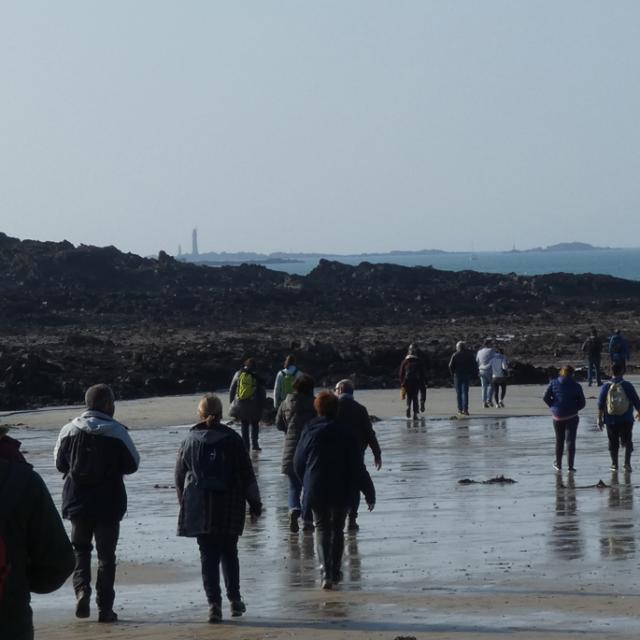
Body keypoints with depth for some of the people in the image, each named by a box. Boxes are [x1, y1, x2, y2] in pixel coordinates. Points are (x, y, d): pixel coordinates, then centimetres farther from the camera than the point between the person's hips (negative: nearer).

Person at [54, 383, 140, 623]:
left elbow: (59, 463, 6)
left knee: (80, 549, 17)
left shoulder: (69, 430, -3)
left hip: (77, 501, 2)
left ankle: (82, 589, -7)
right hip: (109, 502, -2)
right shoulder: (116, 432, -11)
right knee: (106, 554, 7)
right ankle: (105, 608, 7)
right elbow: (132, 464, -4)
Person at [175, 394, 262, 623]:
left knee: (208, 556, 2)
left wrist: (184, 503, 18)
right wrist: (254, 502, 8)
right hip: (229, 508, 0)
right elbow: (247, 474, 0)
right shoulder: (232, 439, -2)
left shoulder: (190, 440, 0)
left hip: (199, 508, 0)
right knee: (229, 553, 16)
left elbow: (180, 476, 6)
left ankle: (214, 603, -8)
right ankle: (235, 600, 16)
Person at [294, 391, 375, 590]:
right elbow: (358, 467, -6)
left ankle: (326, 570, -16)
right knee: (337, 529, 15)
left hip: (316, 491, 0)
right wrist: (369, 493, -1)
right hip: (342, 492, 0)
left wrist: (308, 484, 23)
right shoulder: (345, 434, -5)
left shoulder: (309, 432, -1)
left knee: (322, 528, 4)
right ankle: (335, 572, 20)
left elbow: (298, 463, 7)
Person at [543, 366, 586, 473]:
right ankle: (570, 466, -6)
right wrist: (574, 409, 10)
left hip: (557, 416, 2)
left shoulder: (553, 383, 0)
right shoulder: (576, 386, -3)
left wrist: (553, 407, 6)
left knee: (559, 440, 16)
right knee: (570, 441, -1)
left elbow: (546, 397, -5)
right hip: (571, 416, -2)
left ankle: (558, 464, 25)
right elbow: (582, 403, -2)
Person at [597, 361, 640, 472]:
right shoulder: (627, 385, -9)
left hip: (611, 420, 1)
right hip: (626, 420, -1)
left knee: (613, 442, 13)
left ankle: (614, 464, 16)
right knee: (627, 441, 10)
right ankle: (627, 463, -2)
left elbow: (600, 404, -3)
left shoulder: (606, 386, -5)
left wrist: (600, 418, 6)